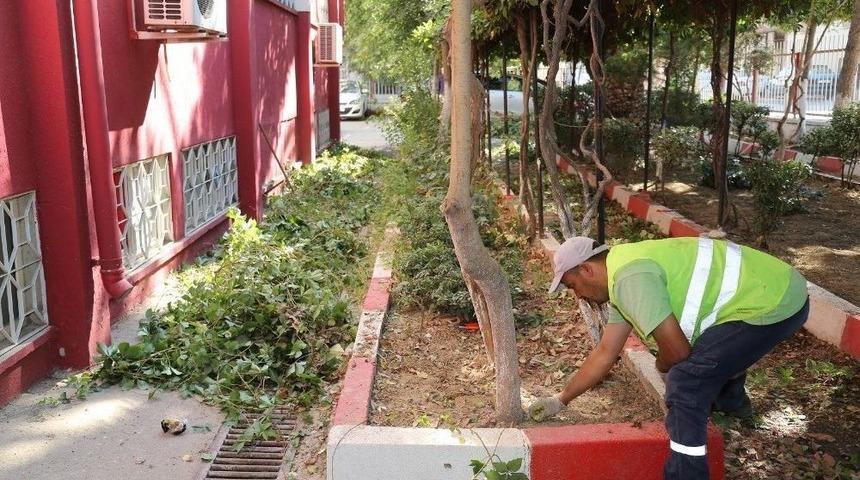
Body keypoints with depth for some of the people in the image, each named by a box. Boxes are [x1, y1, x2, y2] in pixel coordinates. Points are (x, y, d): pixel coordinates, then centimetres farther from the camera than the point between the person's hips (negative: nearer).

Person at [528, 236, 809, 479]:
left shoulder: (630, 278, -22)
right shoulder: (623, 272, 11)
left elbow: (677, 351, -21)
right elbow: (605, 352, 16)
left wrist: (662, 367, 4)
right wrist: (561, 400, 21)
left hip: (774, 304, -10)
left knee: (685, 383, -14)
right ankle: (731, 400, 60)